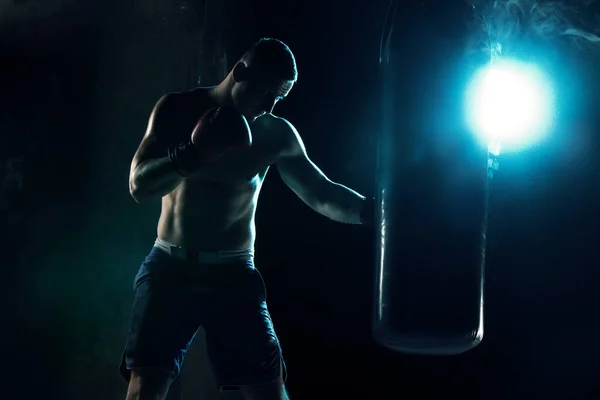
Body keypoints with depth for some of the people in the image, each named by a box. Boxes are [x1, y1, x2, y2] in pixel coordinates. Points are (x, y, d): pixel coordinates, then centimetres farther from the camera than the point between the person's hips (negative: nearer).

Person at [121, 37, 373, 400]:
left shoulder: (276, 134, 3)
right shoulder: (178, 109, 0)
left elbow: (322, 195, 10)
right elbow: (140, 186, -9)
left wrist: (372, 209, -8)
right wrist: (192, 155, -27)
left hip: (232, 273, 1)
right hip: (170, 267, -1)